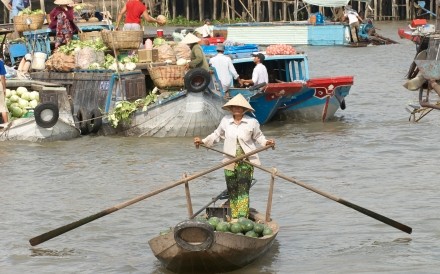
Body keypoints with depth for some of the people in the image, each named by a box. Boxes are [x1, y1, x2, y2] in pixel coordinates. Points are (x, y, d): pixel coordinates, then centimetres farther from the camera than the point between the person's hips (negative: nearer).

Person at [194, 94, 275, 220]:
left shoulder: (252, 122, -2)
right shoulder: (225, 121, 3)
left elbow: (258, 136, 12)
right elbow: (217, 135, 17)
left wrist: (265, 142, -7)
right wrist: (203, 141, 10)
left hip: (246, 161, -3)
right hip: (230, 161, 3)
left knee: (243, 190, -13)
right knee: (232, 191, 6)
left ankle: (242, 218, -16)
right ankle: (234, 218, 14)